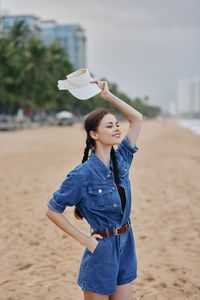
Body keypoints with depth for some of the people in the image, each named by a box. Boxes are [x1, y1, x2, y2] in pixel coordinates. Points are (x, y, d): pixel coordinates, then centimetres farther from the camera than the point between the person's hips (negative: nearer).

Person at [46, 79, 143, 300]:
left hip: (126, 245, 6)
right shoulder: (83, 174, -18)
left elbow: (137, 119, 7)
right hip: (102, 250, -6)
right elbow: (52, 211, -12)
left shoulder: (120, 159, 0)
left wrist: (107, 95, -1)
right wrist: (84, 240, -10)